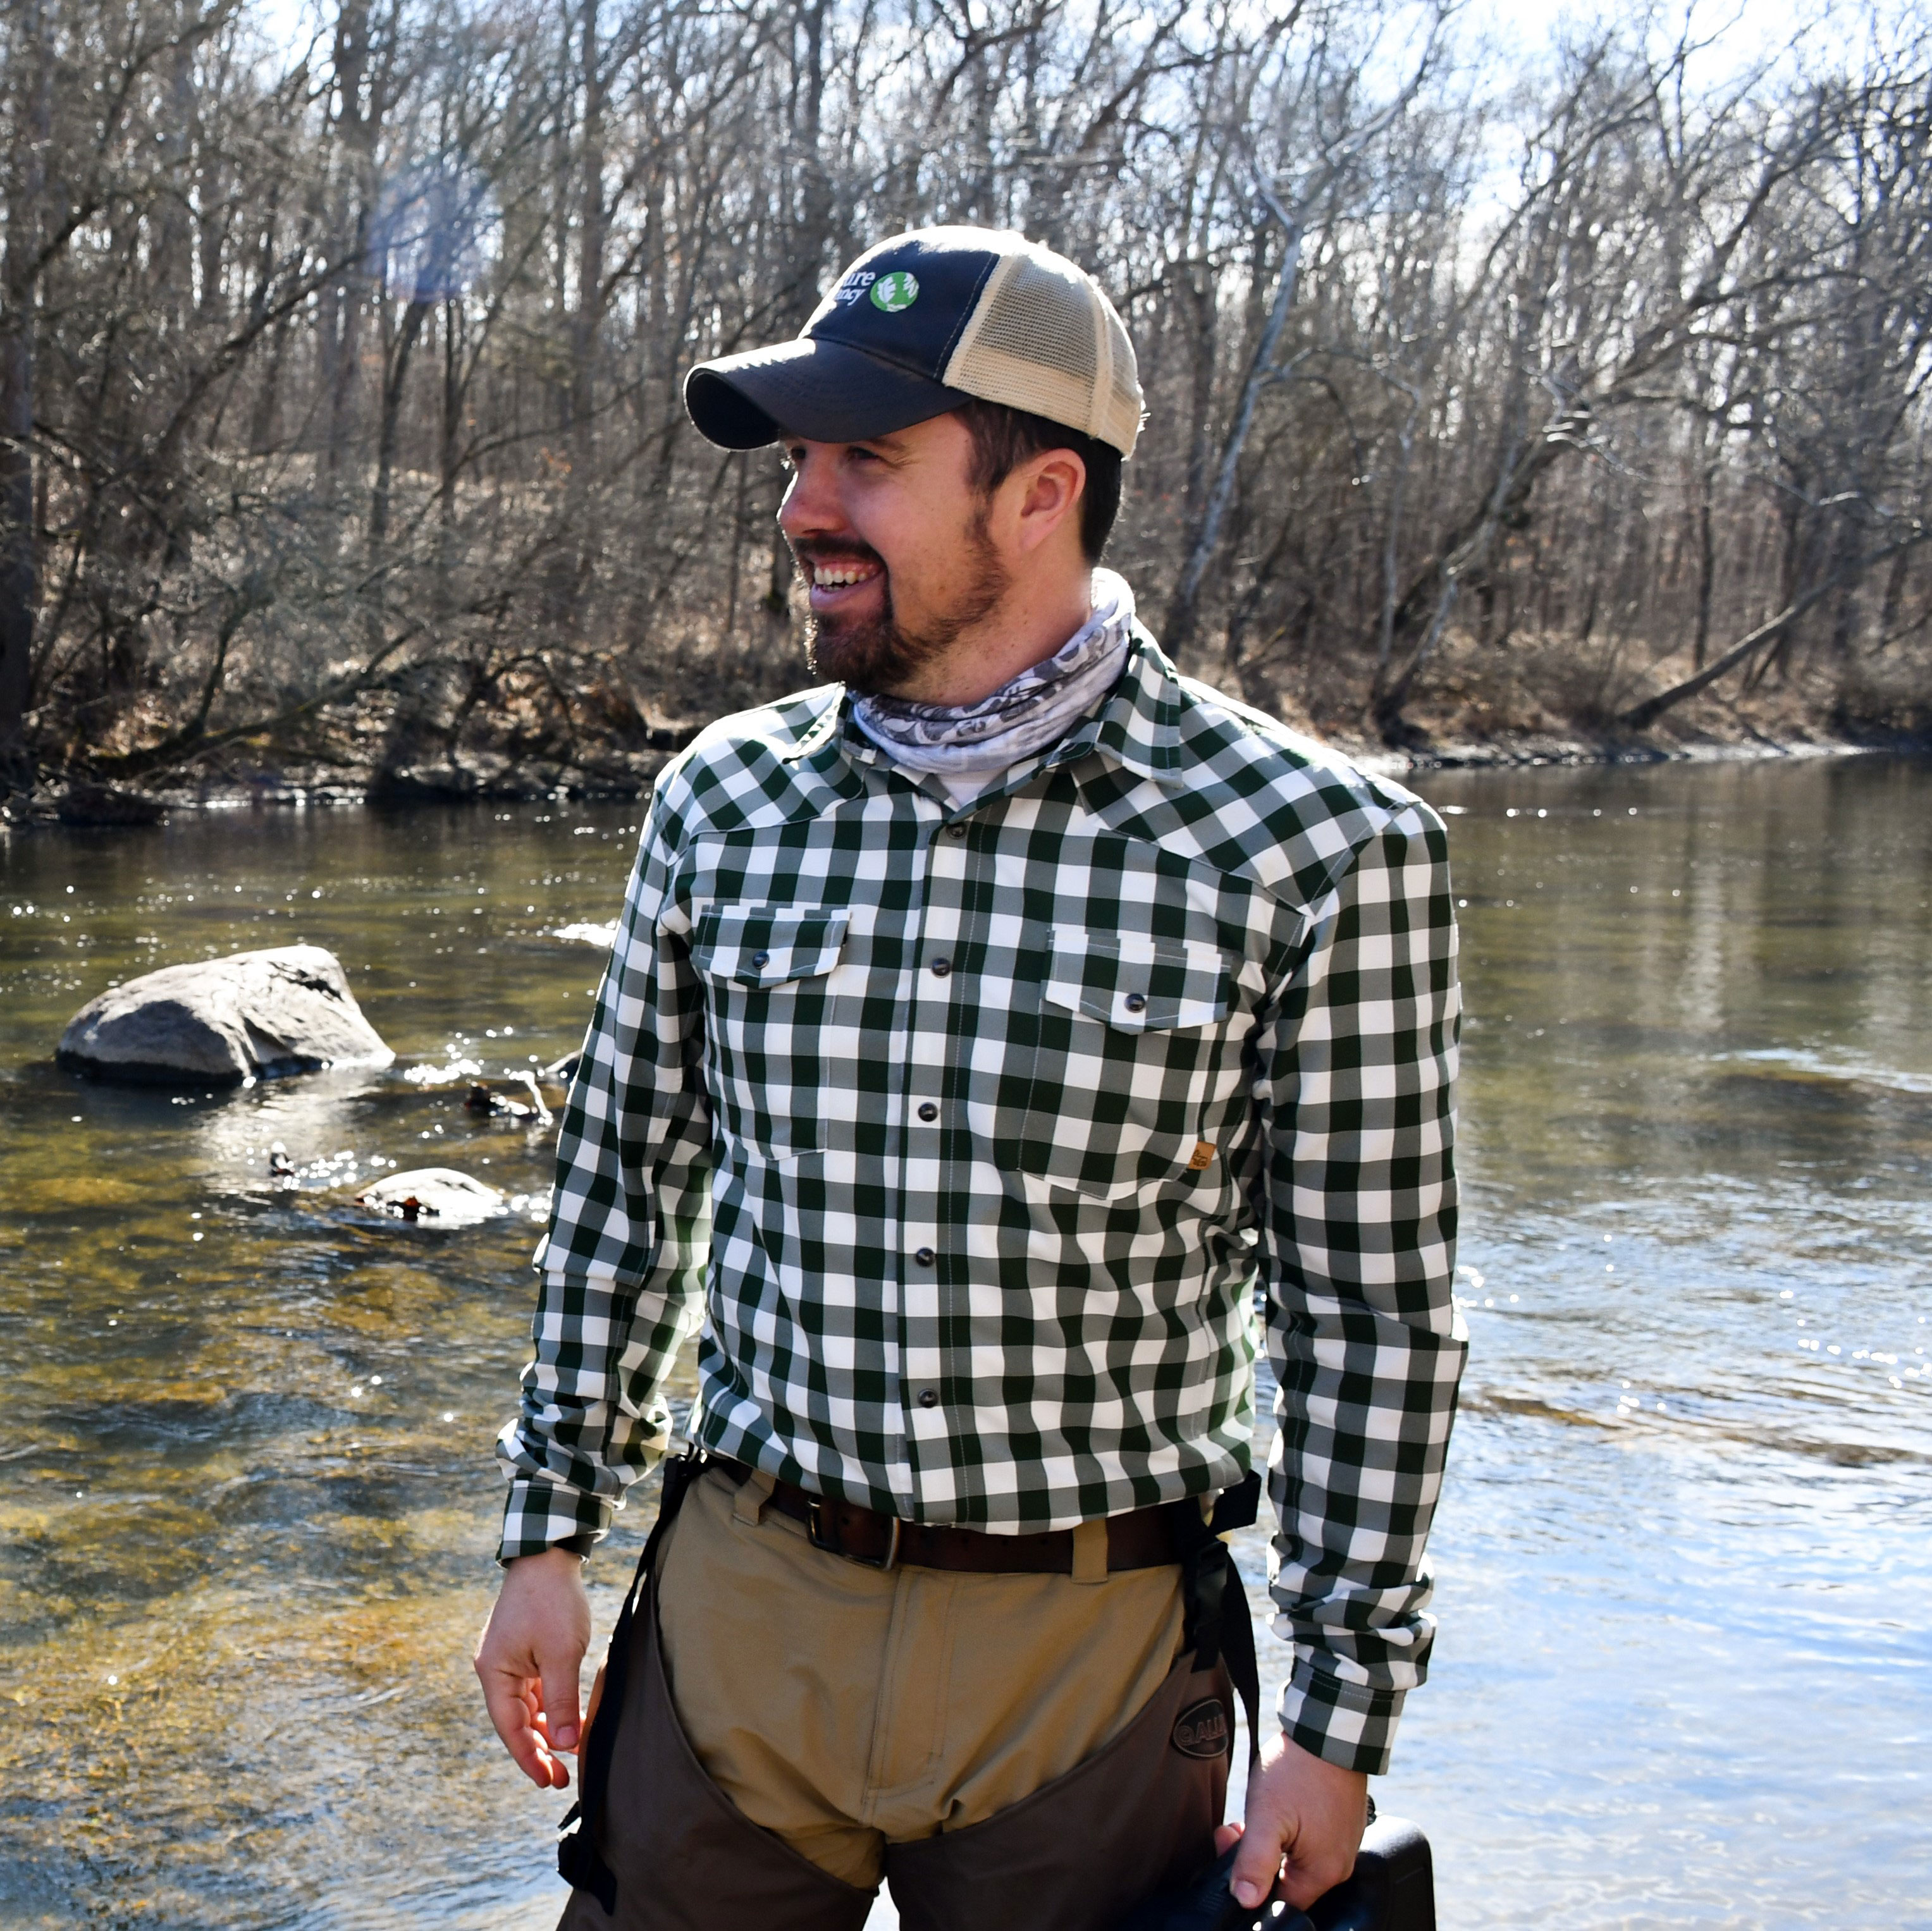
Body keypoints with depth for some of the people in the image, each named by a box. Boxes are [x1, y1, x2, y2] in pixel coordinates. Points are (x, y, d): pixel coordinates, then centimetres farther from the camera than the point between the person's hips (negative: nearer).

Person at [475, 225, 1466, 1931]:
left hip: (1090, 1658, -3)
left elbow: (1373, 1313, -7)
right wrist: (552, 1531, 9)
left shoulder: (1318, 851, -11)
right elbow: (624, 1184, 10)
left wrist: (1339, 1724, -5)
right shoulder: (723, 803, 0)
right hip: (737, 1610, 3)